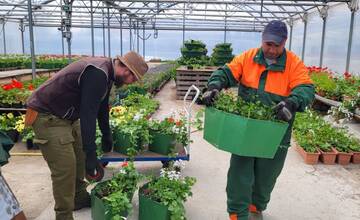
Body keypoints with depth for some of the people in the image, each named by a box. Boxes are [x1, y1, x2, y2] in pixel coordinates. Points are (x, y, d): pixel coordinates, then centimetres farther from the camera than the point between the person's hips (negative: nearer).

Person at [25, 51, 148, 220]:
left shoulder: (105, 72, 4)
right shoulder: (97, 74, -28)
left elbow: (101, 106, 16)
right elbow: (88, 115, -32)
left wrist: (107, 135, 25)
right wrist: (91, 155, -30)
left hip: (66, 116, 10)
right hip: (47, 117, -10)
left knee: (80, 156, 17)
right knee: (65, 168, -9)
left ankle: (79, 198, 34)